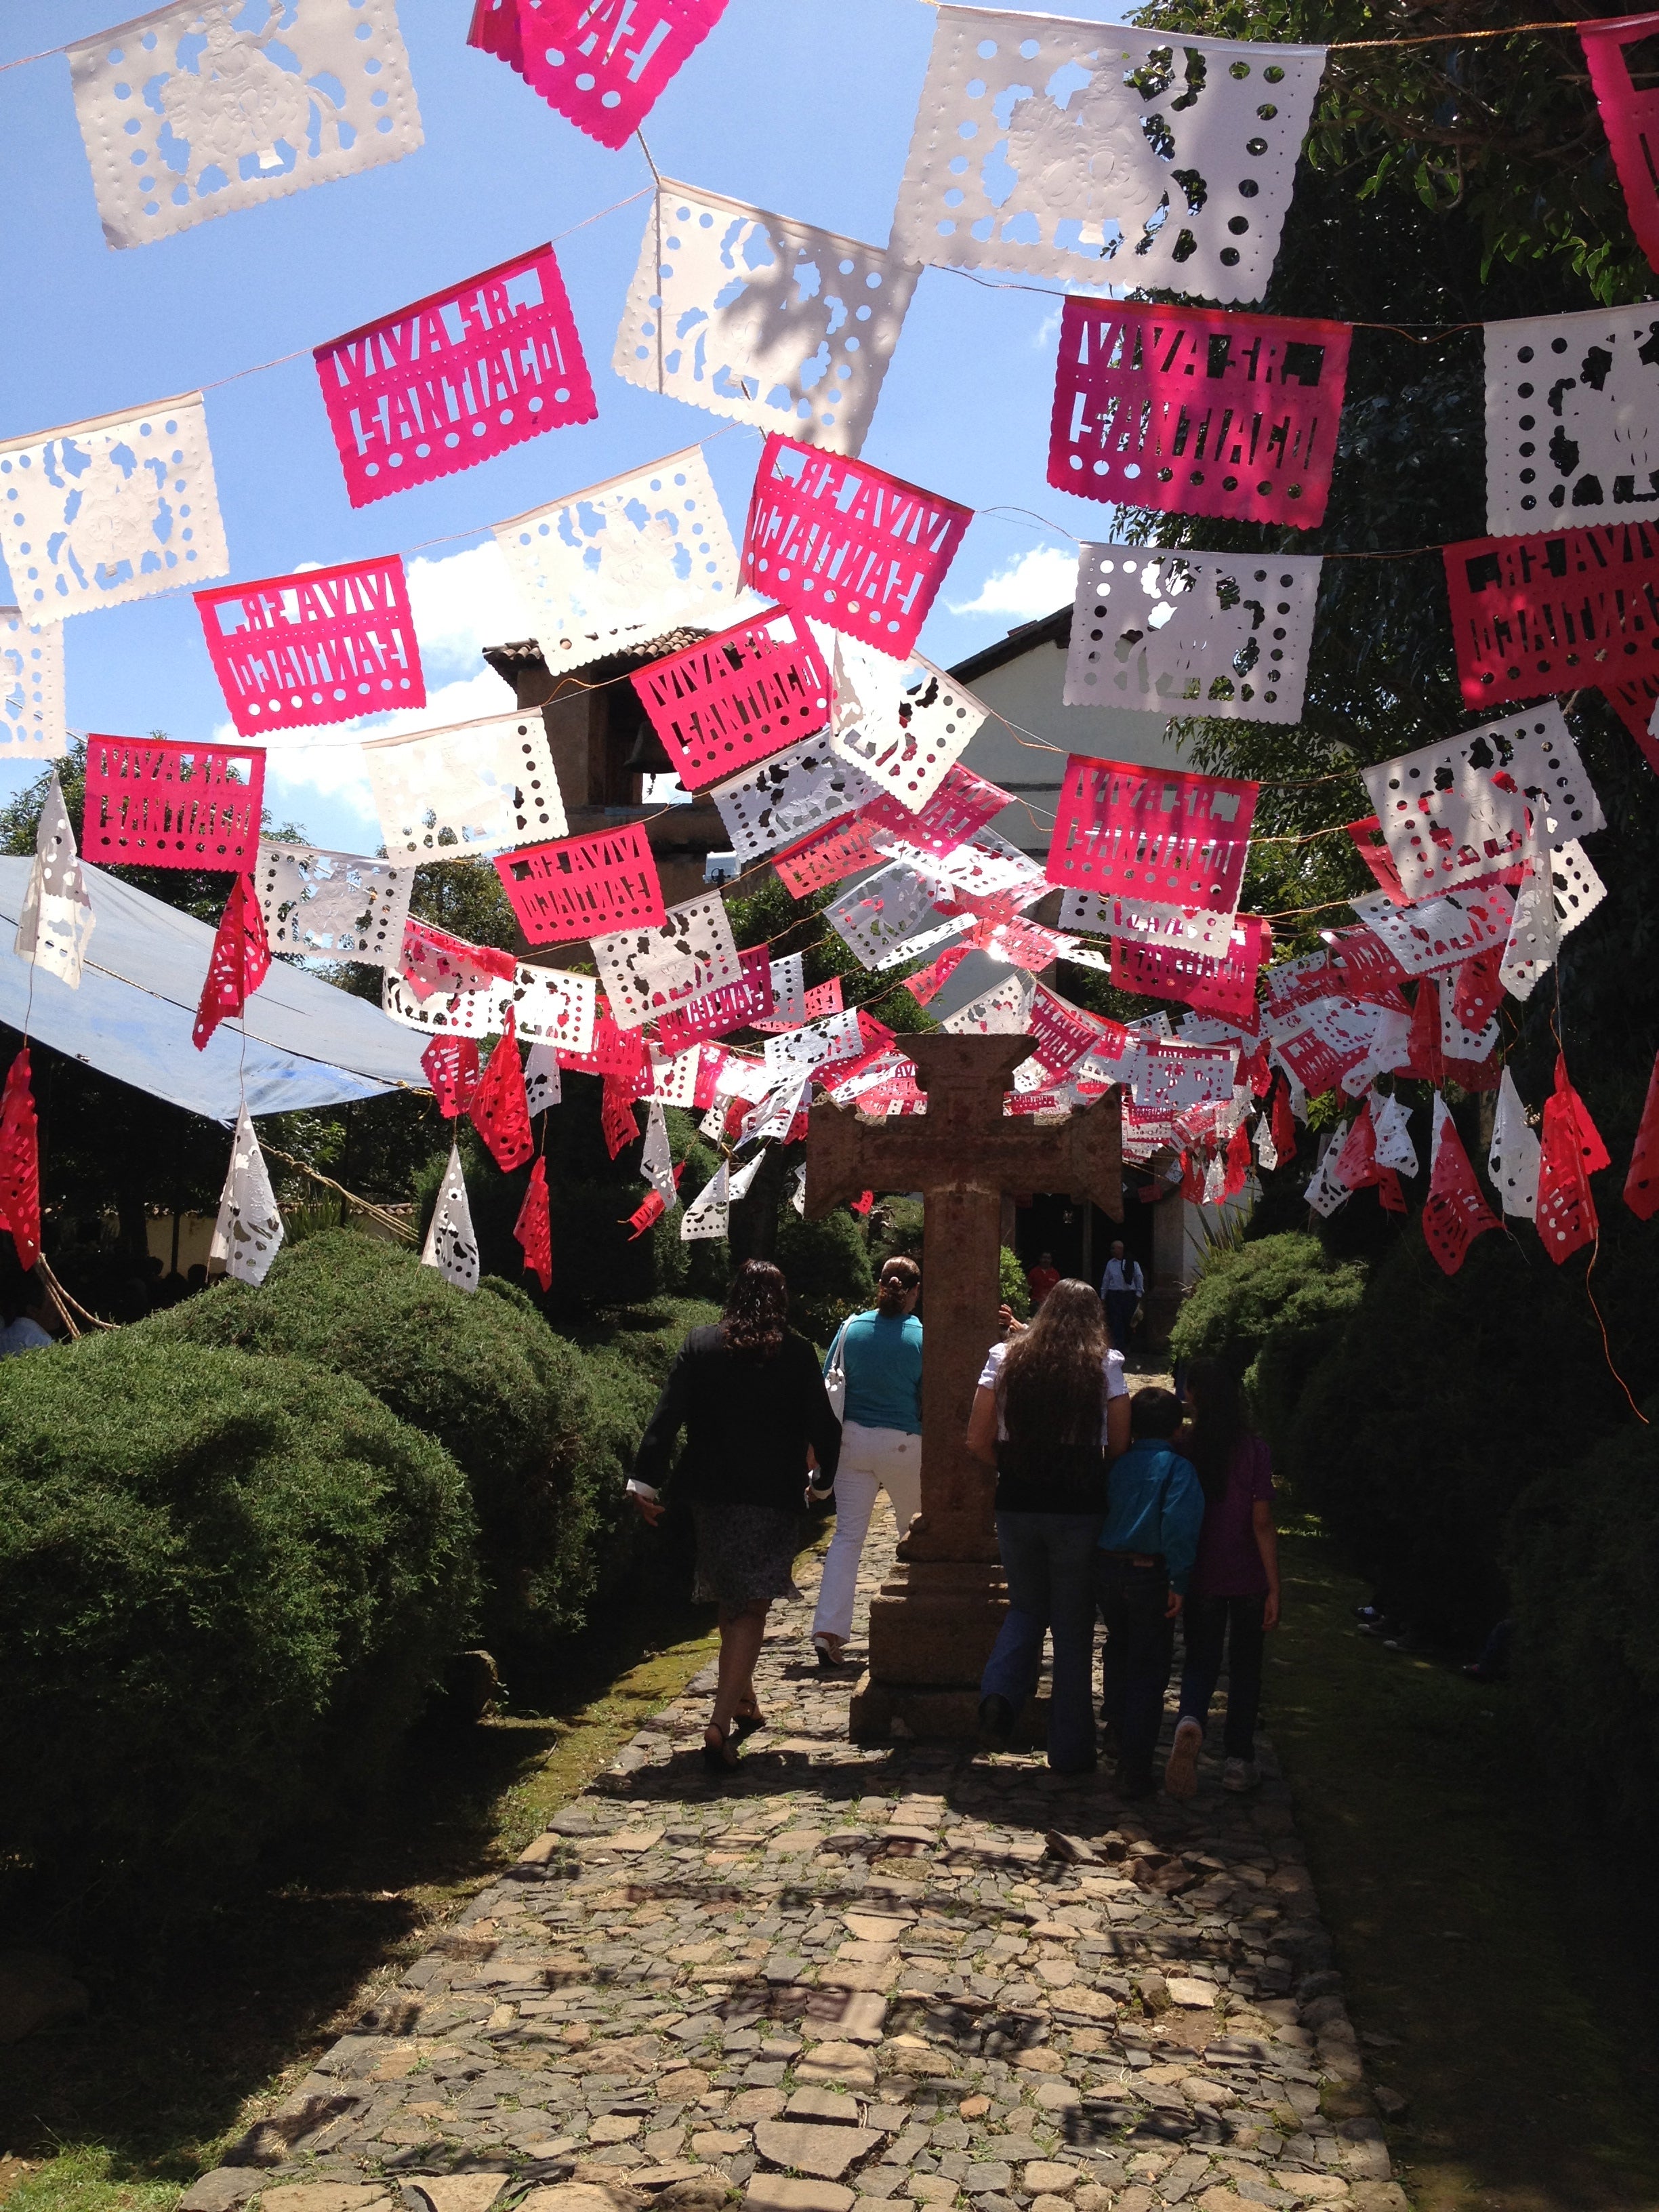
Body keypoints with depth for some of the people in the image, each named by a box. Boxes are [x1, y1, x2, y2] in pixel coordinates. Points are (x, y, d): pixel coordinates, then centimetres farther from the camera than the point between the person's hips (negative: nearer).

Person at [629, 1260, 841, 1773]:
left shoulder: (699, 1346, -1)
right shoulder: (797, 1354, -4)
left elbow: (667, 1417, -8)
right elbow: (824, 1427, -1)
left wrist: (646, 1480, -8)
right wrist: (822, 1481, 15)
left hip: (712, 1495, 3)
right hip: (775, 1500, -2)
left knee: (730, 1603, 20)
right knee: (750, 1610, -1)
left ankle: (743, 1701, 32)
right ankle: (721, 1722, -12)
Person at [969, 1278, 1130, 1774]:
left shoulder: (1006, 1359, 1)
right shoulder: (1105, 1366, -3)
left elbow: (978, 1443, 0)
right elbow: (1120, 1446, -4)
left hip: (1017, 1505, 2)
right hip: (1080, 1509, -2)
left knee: (1026, 1609, 22)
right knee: (1073, 1629, 10)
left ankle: (999, 1693, -3)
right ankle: (1070, 1750, 16)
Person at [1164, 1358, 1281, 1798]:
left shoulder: (1182, 1452, -7)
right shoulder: (1253, 1450, -10)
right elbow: (1262, 1524, -11)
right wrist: (1274, 1588, -5)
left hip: (1202, 1577, 0)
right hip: (1248, 1579, 0)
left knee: (1201, 1661, 11)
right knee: (1245, 1666, 15)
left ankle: (1190, 1721, -18)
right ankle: (1239, 1758, 16)